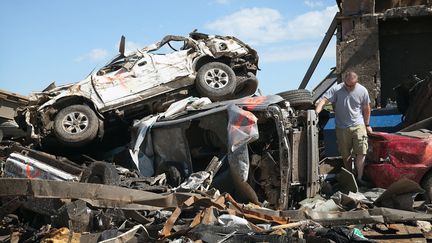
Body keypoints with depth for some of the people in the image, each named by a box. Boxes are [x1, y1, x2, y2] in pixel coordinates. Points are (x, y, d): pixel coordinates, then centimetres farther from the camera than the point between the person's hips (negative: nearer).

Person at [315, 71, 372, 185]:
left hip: (358, 126, 1)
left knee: (361, 152, -8)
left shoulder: (362, 91, -4)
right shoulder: (336, 90, -12)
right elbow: (323, 100, -24)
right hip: (342, 128, 0)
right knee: (346, 155, 8)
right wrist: (316, 113, -41)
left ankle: (359, 178, 1)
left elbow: (366, 109, 8)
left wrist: (367, 125, 14)